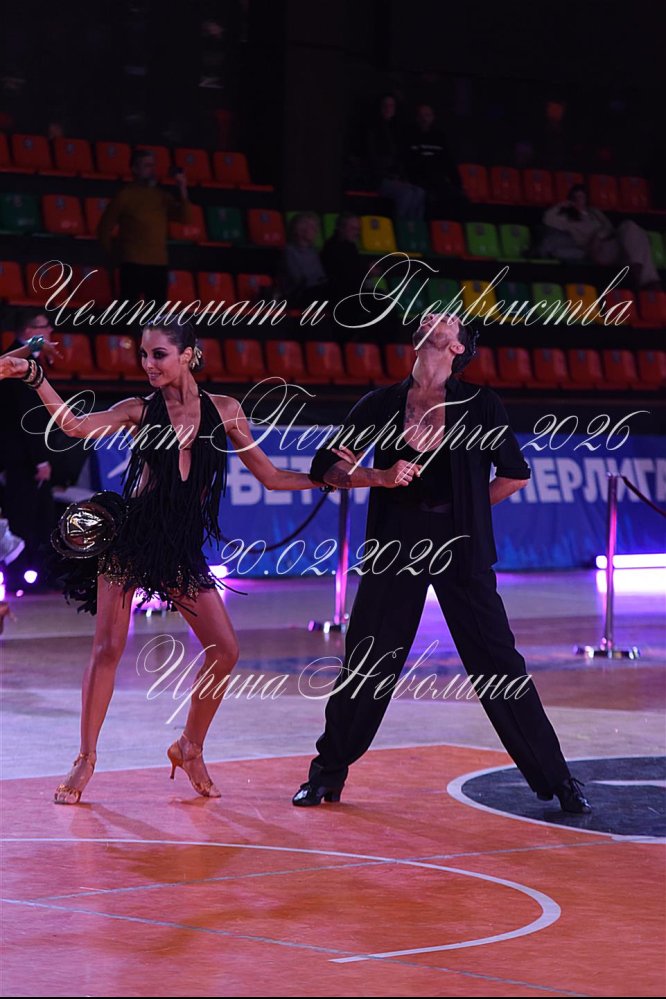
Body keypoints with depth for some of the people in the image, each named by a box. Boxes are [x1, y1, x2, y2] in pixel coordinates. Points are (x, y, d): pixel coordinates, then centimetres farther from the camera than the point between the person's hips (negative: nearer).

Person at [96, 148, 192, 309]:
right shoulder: (125, 195, 0)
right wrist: (114, 252, 2)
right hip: (133, 264, -5)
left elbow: (184, 217, 5)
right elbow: (104, 228, 4)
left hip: (159, 263, 5)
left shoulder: (162, 196, 13)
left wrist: (182, 191, -4)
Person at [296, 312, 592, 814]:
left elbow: (515, 474, 6)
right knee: (365, 663, 4)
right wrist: (376, 477, -10)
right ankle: (328, 773, 20)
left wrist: (467, 507, 7)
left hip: (460, 548, -1)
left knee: (499, 663, -1)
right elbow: (327, 466, 5)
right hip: (397, 543, 2)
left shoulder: (479, 405, -2)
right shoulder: (382, 405, 3)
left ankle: (556, 779, 6)